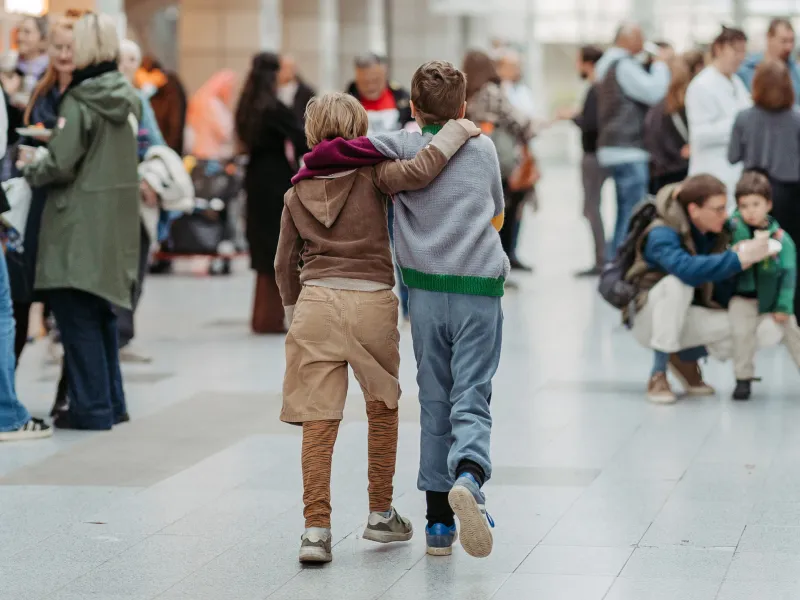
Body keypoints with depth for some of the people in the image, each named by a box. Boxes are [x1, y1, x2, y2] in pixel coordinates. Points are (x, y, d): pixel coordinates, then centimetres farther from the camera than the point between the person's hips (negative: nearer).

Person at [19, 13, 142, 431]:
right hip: (116, 222, 8)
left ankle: (91, 407, 1)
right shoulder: (127, 99, 7)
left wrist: (29, 168, 3)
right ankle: (111, 402, 22)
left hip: (79, 227, -8)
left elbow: (59, 165, -17)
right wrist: (44, 159, 18)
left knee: (77, 316, 0)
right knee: (101, 313, 18)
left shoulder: (78, 102, -15)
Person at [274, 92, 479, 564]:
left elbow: (285, 263, 14)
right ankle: (381, 515, 26)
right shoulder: (372, 174, 0)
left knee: (319, 419, -1)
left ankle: (316, 528, -11)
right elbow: (418, 172, -19)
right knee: (383, 408, 18)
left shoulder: (298, 193, 11)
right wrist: (457, 132, -6)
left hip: (316, 301, 2)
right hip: (371, 300, -2)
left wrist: (295, 307, 30)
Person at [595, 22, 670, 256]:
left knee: (625, 211, 14)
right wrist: (660, 66, -3)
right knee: (634, 212, -12)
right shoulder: (624, 65, -13)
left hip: (613, 147, 11)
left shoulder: (607, 64, 19)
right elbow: (654, 92, -18)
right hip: (627, 149, -11)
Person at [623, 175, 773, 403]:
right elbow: (686, 268, -44)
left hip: (683, 321, 5)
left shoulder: (716, 235, -2)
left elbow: (722, 294, -5)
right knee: (677, 283, -37)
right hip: (649, 319, -5)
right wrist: (737, 259, -43)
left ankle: (685, 358, 9)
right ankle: (658, 375, -26)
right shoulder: (662, 234, -23)